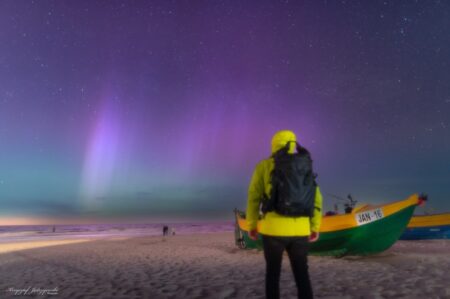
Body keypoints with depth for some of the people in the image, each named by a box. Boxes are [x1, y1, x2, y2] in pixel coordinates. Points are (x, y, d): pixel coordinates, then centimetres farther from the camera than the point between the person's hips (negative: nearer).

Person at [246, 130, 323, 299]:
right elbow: (316, 199, 10)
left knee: (273, 272, 12)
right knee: (301, 273, 15)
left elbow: (254, 197, 0)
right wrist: (315, 226, 16)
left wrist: (251, 225, 8)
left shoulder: (264, 166, 2)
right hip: (300, 230, 3)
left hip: (274, 229, -2)